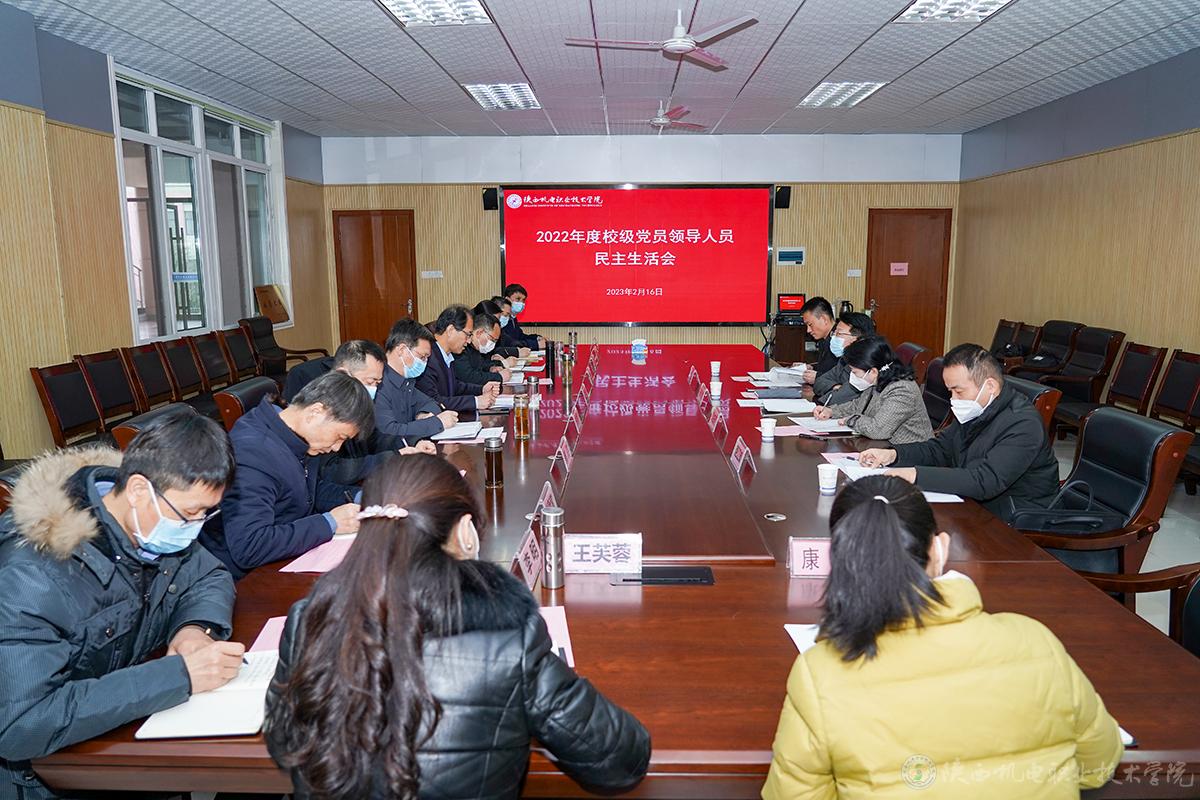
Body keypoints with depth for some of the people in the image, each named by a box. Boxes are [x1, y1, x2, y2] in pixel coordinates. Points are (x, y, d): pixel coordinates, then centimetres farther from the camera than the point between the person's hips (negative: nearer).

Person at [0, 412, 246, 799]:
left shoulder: (151, 523, -9)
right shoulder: (32, 574, -29)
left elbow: (212, 577, 6)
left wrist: (196, 626, -16)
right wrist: (179, 676, -37)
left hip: (137, 725, 6)